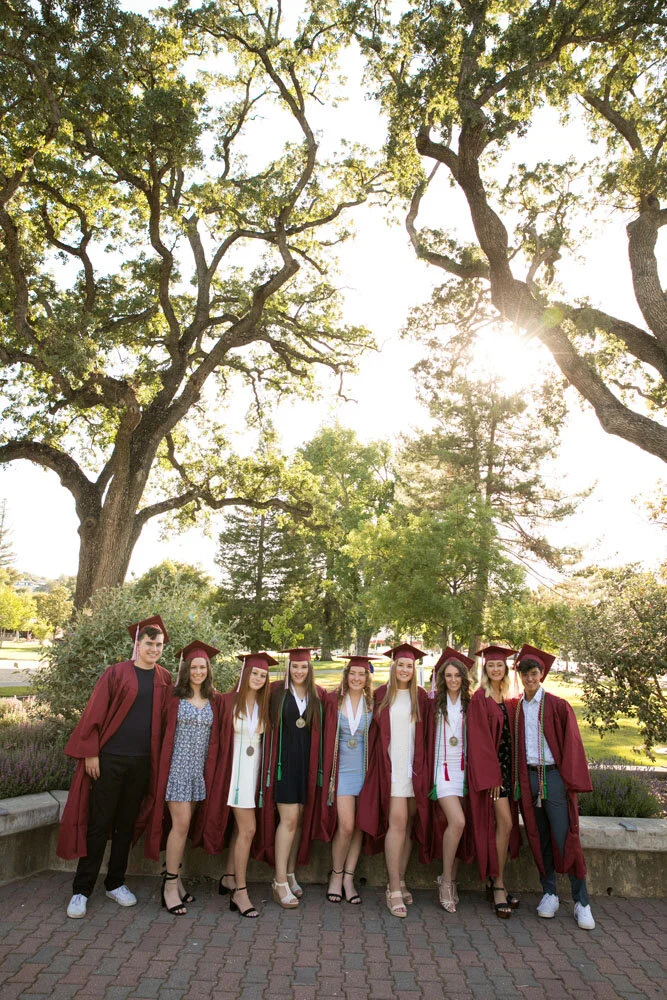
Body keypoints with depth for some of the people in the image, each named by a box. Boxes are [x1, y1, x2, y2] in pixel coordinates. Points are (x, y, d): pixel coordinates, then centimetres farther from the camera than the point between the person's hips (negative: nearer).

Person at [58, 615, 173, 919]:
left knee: (127, 824, 14)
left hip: (142, 761, 3)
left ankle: (115, 883, 29)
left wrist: (160, 757, 5)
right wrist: (90, 752, -9)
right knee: (99, 823, 4)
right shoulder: (117, 673, -5)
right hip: (110, 758, -3)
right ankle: (81, 890, 17)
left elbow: (166, 719, 9)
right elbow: (95, 712, -6)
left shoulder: (165, 679, 4)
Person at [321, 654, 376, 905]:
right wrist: (328, 770, -2)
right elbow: (326, 736, 1)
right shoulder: (333, 701, -3)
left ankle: (348, 878, 21)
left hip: (365, 770, 2)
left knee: (358, 827, 6)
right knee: (346, 825, -8)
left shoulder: (372, 705, 2)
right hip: (342, 769, -2)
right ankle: (336, 875, 14)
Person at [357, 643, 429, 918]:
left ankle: (400, 882, 22)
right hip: (391, 766, -2)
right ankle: (394, 890, -2)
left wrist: (422, 768, 4)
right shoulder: (381, 695, 2)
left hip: (414, 767, 2)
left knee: (408, 823, 8)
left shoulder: (420, 697, 6)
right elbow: (374, 732, 7)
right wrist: (375, 765, 2)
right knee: (397, 821, -10)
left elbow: (425, 733, 11)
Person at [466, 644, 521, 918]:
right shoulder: (480, 698, -11)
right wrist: (491, 775, -18)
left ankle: (495, 883, 21)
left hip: (504, 766, 7)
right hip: (488, 767, -7)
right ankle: (498, 885, 4)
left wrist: (509, 772, 11)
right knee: (505, 823, -10)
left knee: (503, 825, 10)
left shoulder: (503, 699, 12)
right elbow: (480, 739, -15)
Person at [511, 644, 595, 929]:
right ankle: (549, 893, 22)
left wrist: (571, 779, -10)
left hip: (553, 777, -4)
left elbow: (571, 744, -5)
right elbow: (513, 745, 13)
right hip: (527, 778, 4)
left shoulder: (557, 705, -3)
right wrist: (515, 779, 6)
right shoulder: (516, 708, 9)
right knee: (539, 839, 10)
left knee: (565, 838, -2)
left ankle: (581, 901, 10)